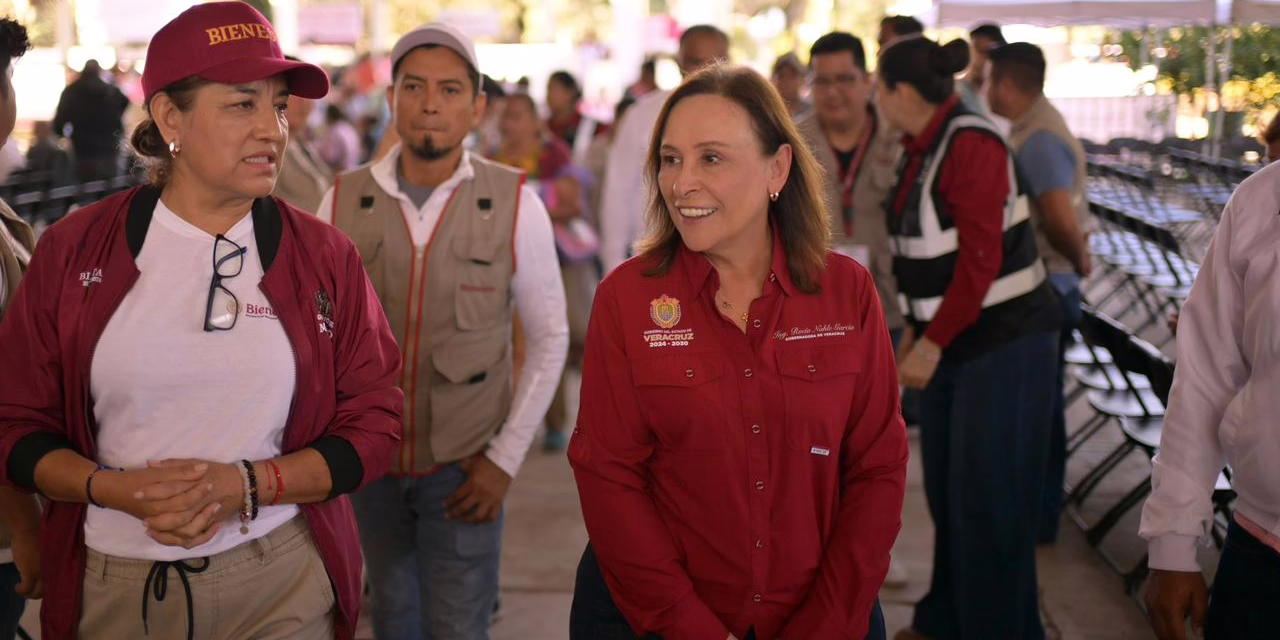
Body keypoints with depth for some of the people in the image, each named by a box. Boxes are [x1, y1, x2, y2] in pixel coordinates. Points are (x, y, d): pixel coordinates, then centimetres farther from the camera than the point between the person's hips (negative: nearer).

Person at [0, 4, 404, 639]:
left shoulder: (324, 255, -2)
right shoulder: (73, 250, -2)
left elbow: (372, 427, -1)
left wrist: (245, 486, -16)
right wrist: (115, 489, -16)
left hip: (282, 584, 0)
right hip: (110, 585, 1)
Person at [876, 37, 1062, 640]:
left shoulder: (971, 143, -17)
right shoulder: (922, 148, 9)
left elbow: (980, 257, -21)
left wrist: (933, 342, -21)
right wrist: (917, 329, 10)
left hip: (1004, 341, -9)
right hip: (953, 339, 9)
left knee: (986, 498, -3)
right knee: (946, 488, 13)